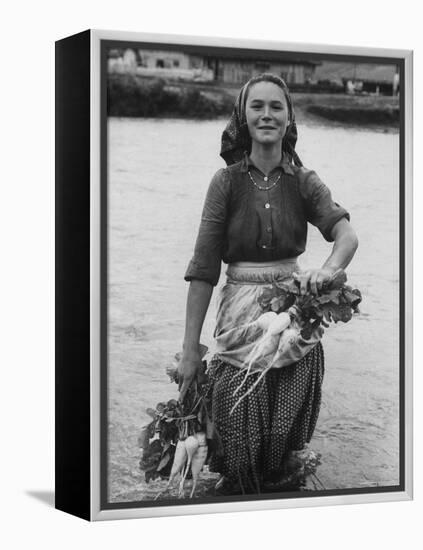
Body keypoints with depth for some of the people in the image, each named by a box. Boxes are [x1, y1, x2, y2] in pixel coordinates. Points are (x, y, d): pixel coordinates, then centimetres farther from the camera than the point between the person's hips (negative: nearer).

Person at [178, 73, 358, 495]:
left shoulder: (303, 182, 1)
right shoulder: (227, 181, -4)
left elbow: (347, 235, -13)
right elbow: (203, 268, -6)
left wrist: (327, 269, -36)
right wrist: (190, 348, -9)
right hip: (241, 314, -2)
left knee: (286, 436, 9)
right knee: (241, 446, 4)